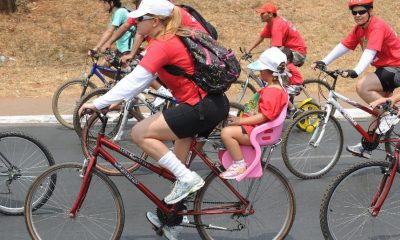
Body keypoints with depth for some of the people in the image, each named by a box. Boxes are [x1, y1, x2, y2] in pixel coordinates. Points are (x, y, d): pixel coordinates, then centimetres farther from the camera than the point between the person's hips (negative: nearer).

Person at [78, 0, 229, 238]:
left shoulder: (162, 45, -17)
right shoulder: (172, 38, 13)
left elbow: (134, 81, -24)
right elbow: (143, 78, 17)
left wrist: (97, 103, -20)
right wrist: (119, 101, 12)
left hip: (202, 109, -10)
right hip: (214, 104, 10)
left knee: (140, 133, -8)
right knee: (177, 163, 22)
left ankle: (187, 178, -4)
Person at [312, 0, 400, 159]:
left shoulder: (377, 27, -22)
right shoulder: (358, 29, 4)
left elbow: (370, 52, -35)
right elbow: (343, 46, 0)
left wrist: (356, 72, -49)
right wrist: (323, 62, -10)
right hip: (384, 68, 9)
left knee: (362, 87, -27)